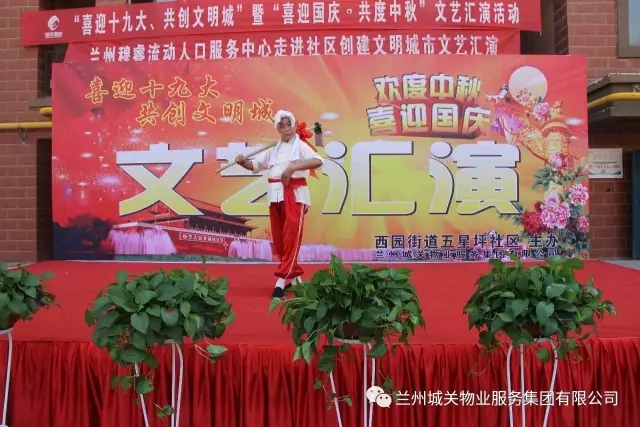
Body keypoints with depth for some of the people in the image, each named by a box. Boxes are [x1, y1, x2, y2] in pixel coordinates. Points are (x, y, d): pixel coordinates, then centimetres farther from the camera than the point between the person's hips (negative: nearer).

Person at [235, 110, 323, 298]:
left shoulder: (301, 146, -1)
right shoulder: (273, 149, 17)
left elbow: (318, 161, -20)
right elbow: (255, 165, 17)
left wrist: (293, 167, -28)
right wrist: (243, 162, -5)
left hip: (295, 195, -6)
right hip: (275, 196, 6)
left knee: (291, 238, -11)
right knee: (278, 240, 8)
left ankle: (281, 282, -12)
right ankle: (294, 275, 23)